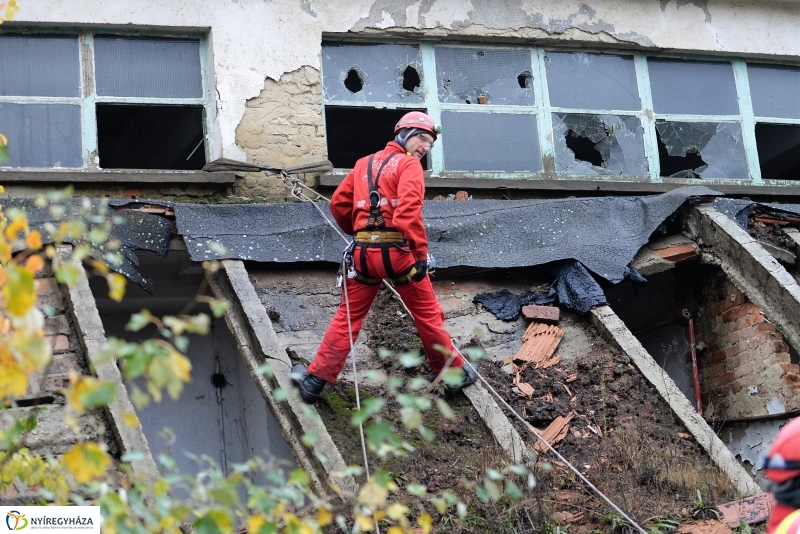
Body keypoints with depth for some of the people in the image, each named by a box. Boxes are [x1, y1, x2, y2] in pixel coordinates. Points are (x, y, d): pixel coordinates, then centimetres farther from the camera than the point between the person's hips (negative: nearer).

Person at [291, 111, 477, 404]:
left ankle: (316, 379, 9)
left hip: (363, 252, 5)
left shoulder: (363, 163, 17)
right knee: (428, 314, 9)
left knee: (348, 317, 12)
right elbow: (408, 211, -17)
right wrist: (421, 253, -16)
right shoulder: (409, 164, -1)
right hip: (396, 251, -4)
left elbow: (338, 203, 17)